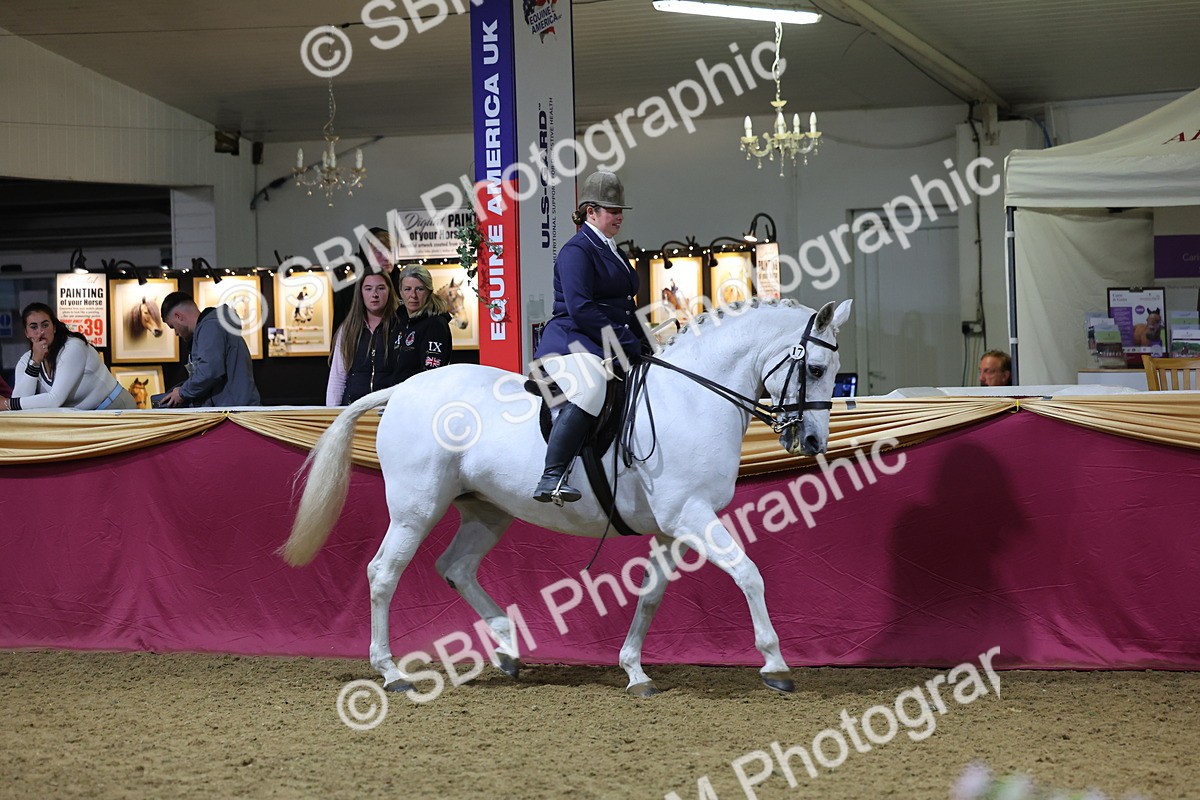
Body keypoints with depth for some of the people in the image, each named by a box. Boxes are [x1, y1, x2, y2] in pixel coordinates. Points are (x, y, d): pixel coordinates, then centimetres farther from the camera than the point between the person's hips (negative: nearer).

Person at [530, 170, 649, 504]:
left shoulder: (610, 251, 23)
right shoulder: (577, 251, -8)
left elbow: (625, 306, 31)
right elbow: (581, 310, -18)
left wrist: (642, 342, 15)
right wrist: (628, 343, -18)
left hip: (607, 348, 11)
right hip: (571, 344, -11)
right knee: (589, 390, -37)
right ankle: (552, 479, -45)